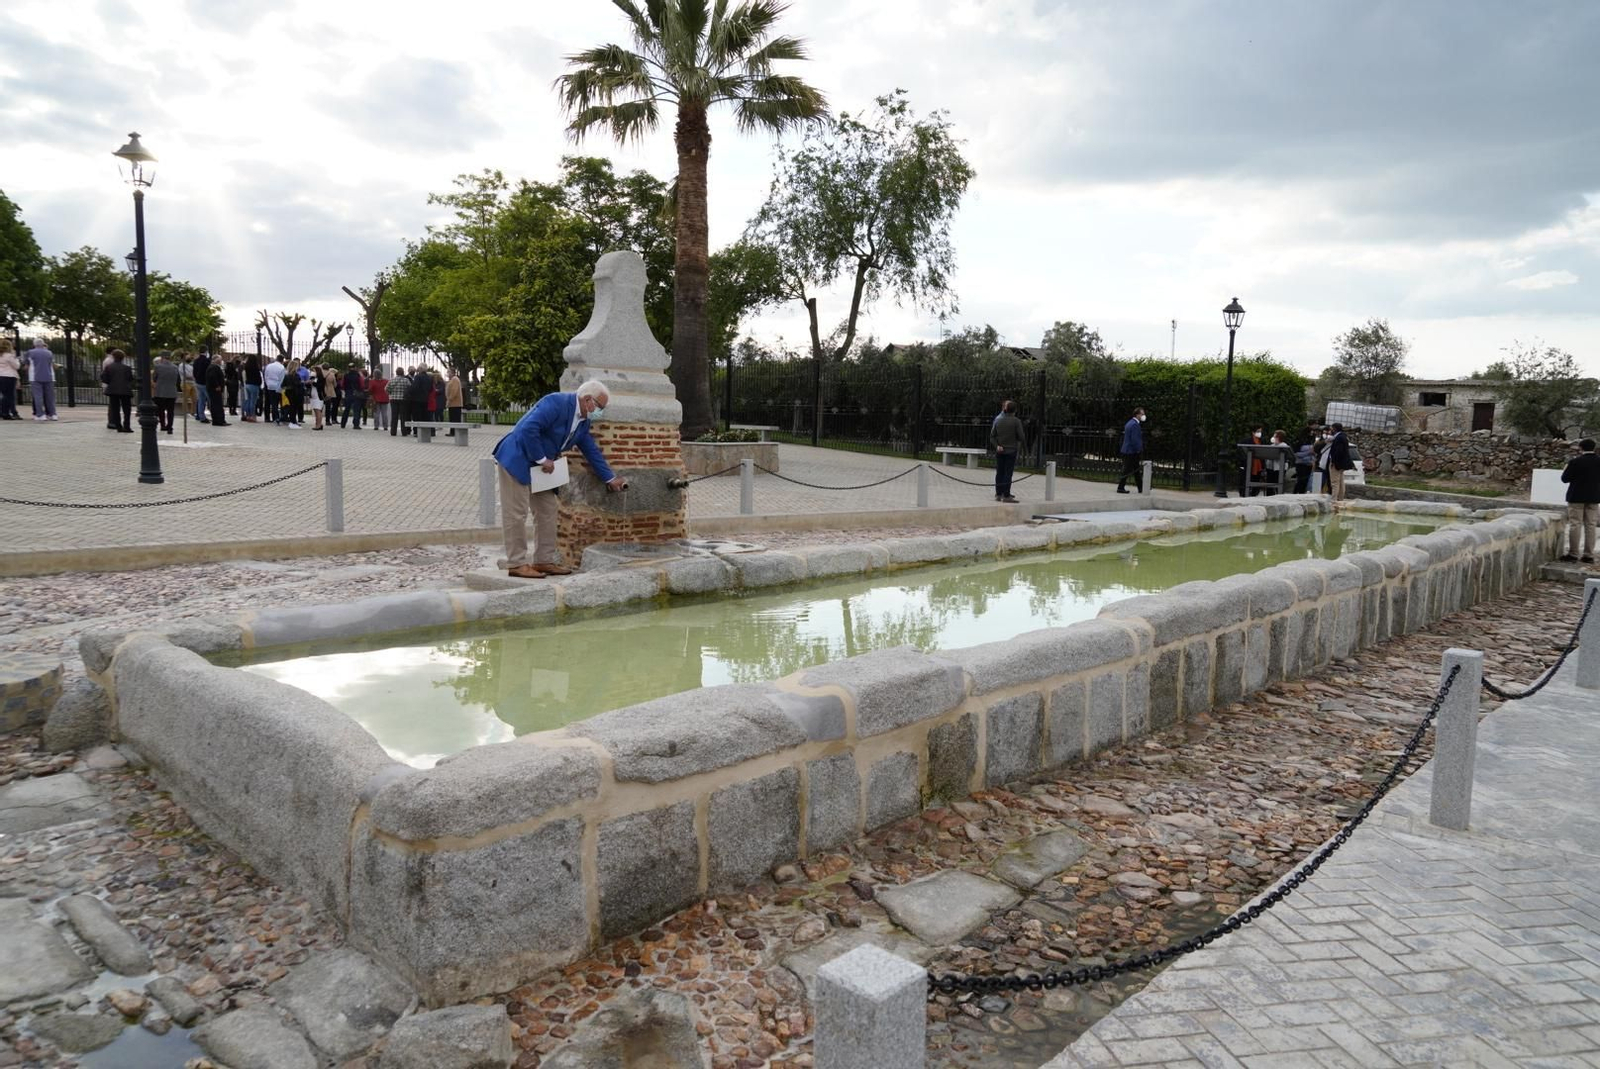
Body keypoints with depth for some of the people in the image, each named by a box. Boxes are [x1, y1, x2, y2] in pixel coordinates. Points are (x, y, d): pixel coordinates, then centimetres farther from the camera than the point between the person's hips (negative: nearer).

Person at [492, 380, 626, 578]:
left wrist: (610, 478, 13)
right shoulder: (556, 403, -21)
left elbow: (591, 451, 14)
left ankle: (544, 561, 15)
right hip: (517, 460, -9)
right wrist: (542, 459, -21)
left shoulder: (583, 421, 6)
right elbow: (528, 429, -29)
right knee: (517, 514, -5)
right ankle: (516, 564, 0)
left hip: (540, 466, 9)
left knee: (547, 512, 8)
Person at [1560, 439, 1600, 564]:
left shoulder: (1575, 462, -14)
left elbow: (1565, 479, -9)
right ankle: (1589, 555, 8)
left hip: (1577, 497, -4)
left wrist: (1566, 468, 7)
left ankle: (1573, 554, 1)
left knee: (1574, 525, 1)